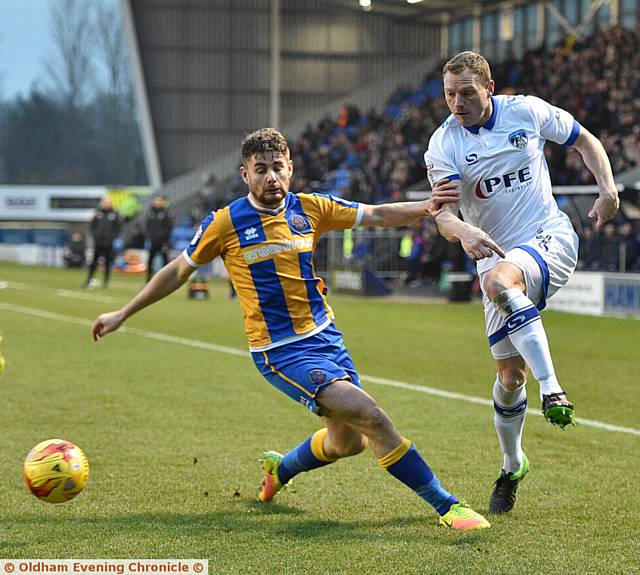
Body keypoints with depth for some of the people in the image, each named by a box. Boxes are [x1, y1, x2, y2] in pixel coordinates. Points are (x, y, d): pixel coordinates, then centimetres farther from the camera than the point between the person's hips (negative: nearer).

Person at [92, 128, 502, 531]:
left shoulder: (309, 209, 2)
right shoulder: (225, 223, -8)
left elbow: (376, 215, 2)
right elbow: (179, 271, 4)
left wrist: (424, 208, -17)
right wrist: (123, 314, 6)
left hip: (325, 336, 6)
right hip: (280, 352, -6)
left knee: (348, 442, 13)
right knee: (371, 416, -19)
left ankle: (281, 469, 43)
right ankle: (446, 505, -12)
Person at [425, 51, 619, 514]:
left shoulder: (527, 111, -3)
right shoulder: (443, 144, -5)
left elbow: (585, 140, 12)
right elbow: (444, 214, -18)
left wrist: (608, 189, -4)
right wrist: (464, 232, -41)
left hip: (550, 238, -2)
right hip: (496, 255, 2)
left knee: (499, 279, -37)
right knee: (510, 376, 1)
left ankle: (552, 389, -41)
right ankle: (512, 466, 26)